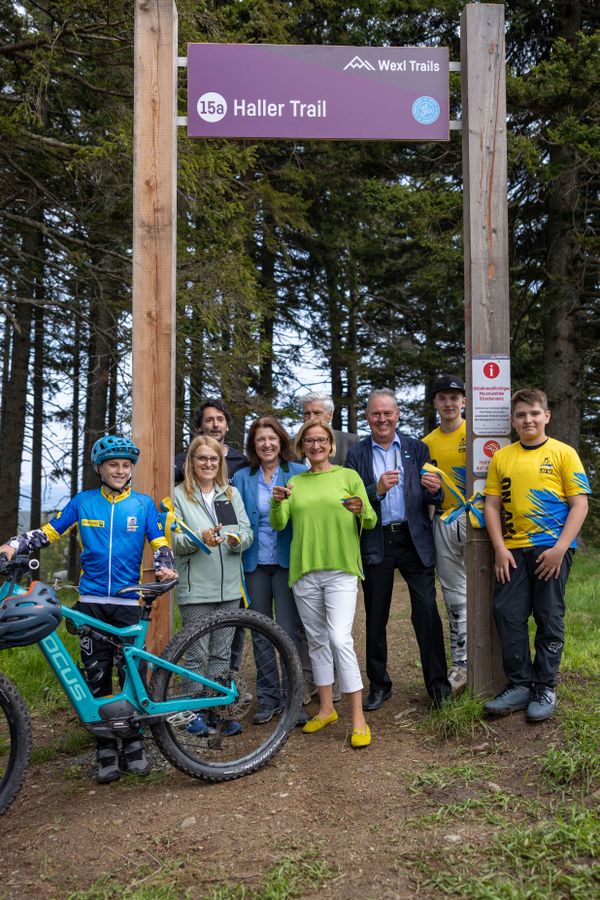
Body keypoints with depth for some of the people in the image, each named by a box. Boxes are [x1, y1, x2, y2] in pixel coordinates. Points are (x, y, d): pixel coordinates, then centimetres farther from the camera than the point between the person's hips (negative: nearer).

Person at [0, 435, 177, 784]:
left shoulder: (143, 504, 2)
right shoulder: (83, 502, 4)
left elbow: (160, 544, 1)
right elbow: (47, 533, 4)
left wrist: (165, 568, -20)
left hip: (129, 602, -1)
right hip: (91, 602, 1)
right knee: (97, 676, 5)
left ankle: (134, 745, 21)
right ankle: (106, 750, 17)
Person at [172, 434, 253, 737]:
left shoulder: (232, 494, 12)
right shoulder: (179, 495, 0)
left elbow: (248, 532, 7)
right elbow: (173, 541, -6)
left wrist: (237, 539, -15)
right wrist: (199, 539, -24)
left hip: (229, 587, 4)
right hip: (196, 589, -4)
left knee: (222, 654, 11)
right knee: (197, 655, 3)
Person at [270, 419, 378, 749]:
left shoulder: (348, 476, 4)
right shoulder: (295, 483, 12)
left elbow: (371, 522, 3)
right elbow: (279, 524, 5)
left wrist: (360, 510, -20)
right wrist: (277, 503, -15)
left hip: (341, 568, -4)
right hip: (304, 570, 4)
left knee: (340, 639, -14)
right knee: (317, 640, 12)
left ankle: (358, 718, -5)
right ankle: (326, 709, 26)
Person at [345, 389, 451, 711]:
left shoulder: (417, 449, 7)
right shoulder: (357, 453, 3)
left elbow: (432, 498, 6)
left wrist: (435, 490, -16)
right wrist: (377, 490, -21)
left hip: (414, 540, 0)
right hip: (376, 543, 0)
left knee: (427, 611, -4)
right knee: (375, 618, 9)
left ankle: (438, 683, 11)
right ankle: (379, 685, 24)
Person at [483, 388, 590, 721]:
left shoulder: (564, 453, 0)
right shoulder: (502, 457, 9)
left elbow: (580, 503, -3)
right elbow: (492, 505, 8)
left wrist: (560, 548, -13)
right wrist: (500, 548, -2)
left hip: (552, 549, -3)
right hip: (513, 550, 3)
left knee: (550, 618, 5)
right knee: (507, 614, 0)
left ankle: (545, 688, 19)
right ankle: (520, 684, 15)